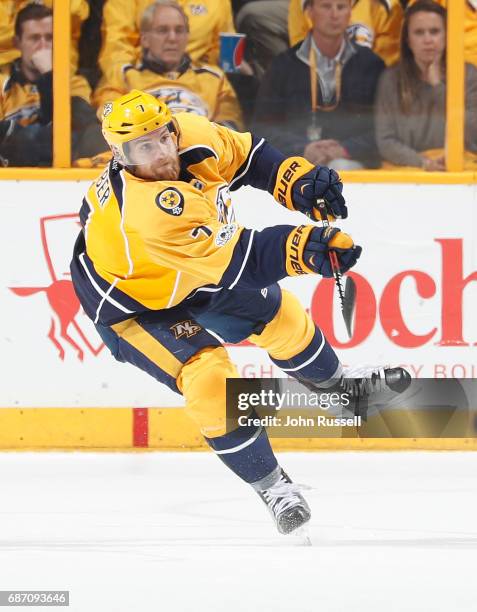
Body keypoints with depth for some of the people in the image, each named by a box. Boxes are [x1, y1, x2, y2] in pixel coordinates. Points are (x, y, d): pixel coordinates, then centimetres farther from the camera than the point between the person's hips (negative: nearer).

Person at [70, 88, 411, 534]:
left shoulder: (190, 136, -24)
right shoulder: (146, 214, -44)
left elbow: (245, 155, -3)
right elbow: (233, 261, -45)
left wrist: (299, 181, -17)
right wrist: (305, 248, -53)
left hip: (194, 267, 8)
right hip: (134, 302, -8)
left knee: (277, 313, 19)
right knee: (208, 380, -18)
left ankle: (337, 388, 49)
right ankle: (270, 485, 2)